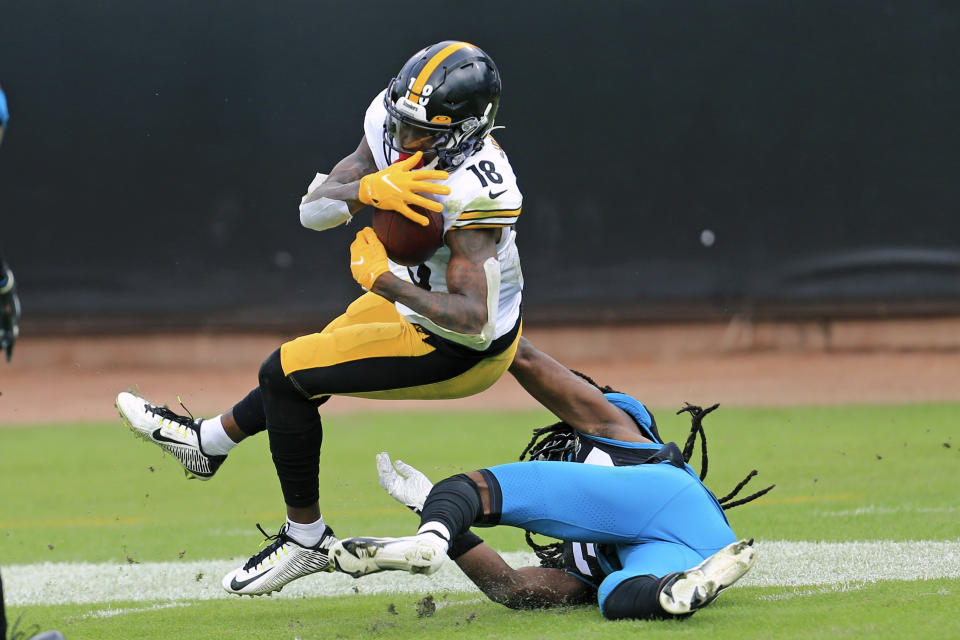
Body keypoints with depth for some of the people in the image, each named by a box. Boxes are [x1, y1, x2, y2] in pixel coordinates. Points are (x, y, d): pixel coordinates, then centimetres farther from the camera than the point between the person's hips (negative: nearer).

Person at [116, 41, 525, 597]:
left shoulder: (471, 193, -37)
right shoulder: (392, 127, -14)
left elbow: (472, 321, -39)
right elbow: (314, 208, -14)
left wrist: (382, 280, -33)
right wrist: (370, 187, -35)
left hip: (463, 354, -9)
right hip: (421, 299, 9)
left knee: (286, 374, -6)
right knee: (312, 364, 28)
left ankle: (306, 538, 8)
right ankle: (209, 440, 53)